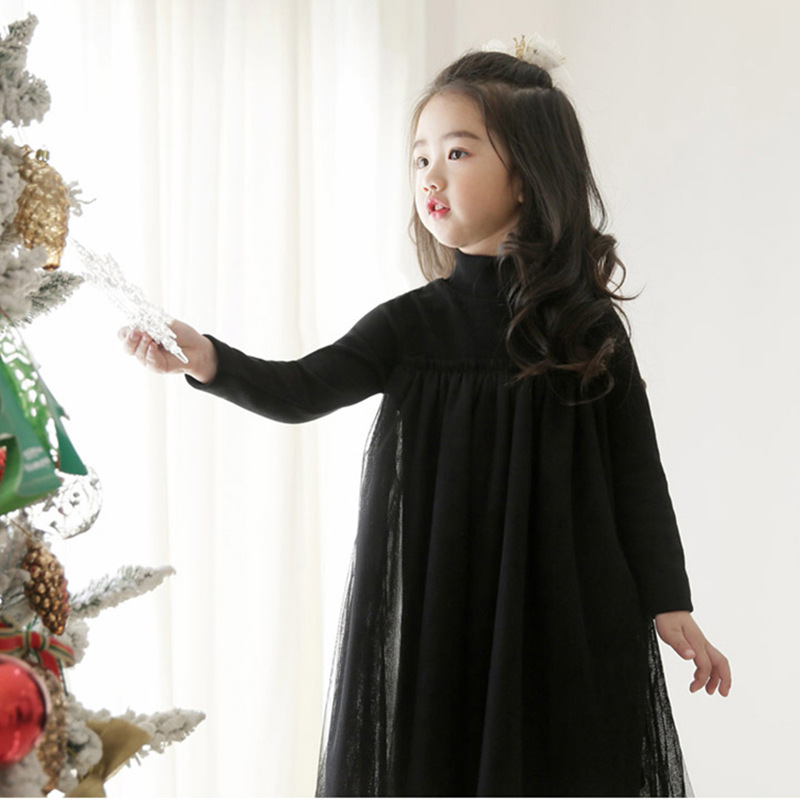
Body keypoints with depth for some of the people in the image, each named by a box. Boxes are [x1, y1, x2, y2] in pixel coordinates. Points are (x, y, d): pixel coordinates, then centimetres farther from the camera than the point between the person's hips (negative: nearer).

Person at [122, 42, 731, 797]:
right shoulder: (410, 325, 2)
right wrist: (206, 359, -29)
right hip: (435, 618, 1)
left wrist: (669, 603, 0)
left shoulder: (588, 324, -1)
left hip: (568, 616, -1)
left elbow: (635, 470, 2)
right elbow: (301, 390, -10)